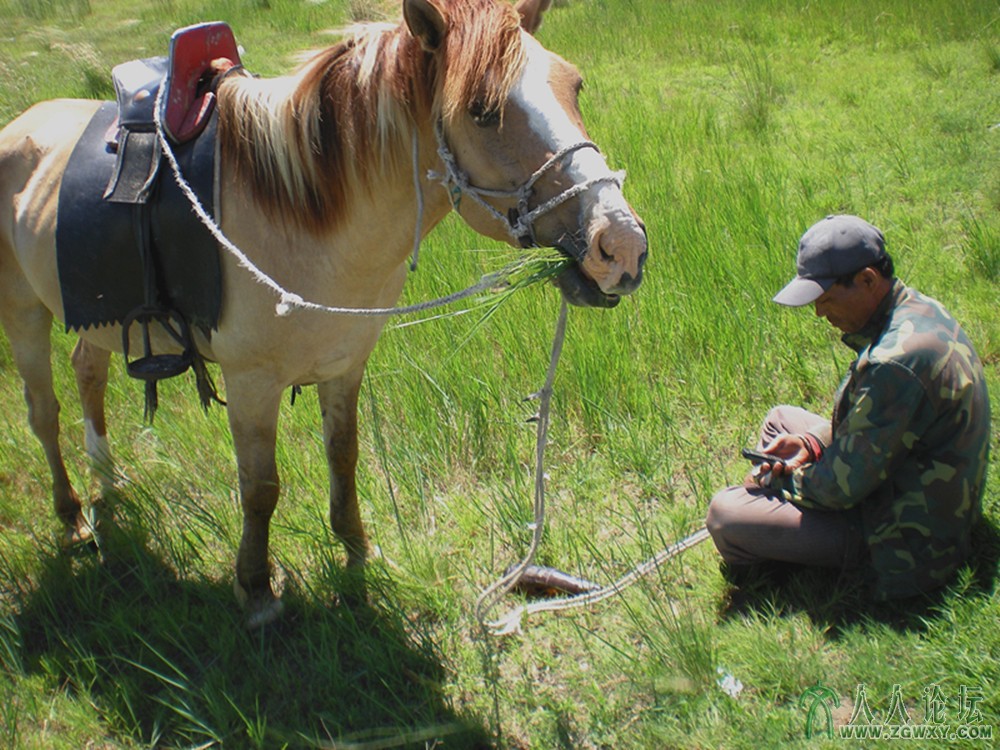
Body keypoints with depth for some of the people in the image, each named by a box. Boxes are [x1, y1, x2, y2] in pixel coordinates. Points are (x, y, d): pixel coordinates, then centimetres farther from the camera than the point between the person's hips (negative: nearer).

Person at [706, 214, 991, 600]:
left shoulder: (897, 361, -33)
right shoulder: (920, 309, -1)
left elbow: (844, 485, -26)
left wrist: (789, 479, -7)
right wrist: (814, 442, 0)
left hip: (906, 546, -11)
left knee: (724, 512, -17)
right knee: (781, 418, 21)